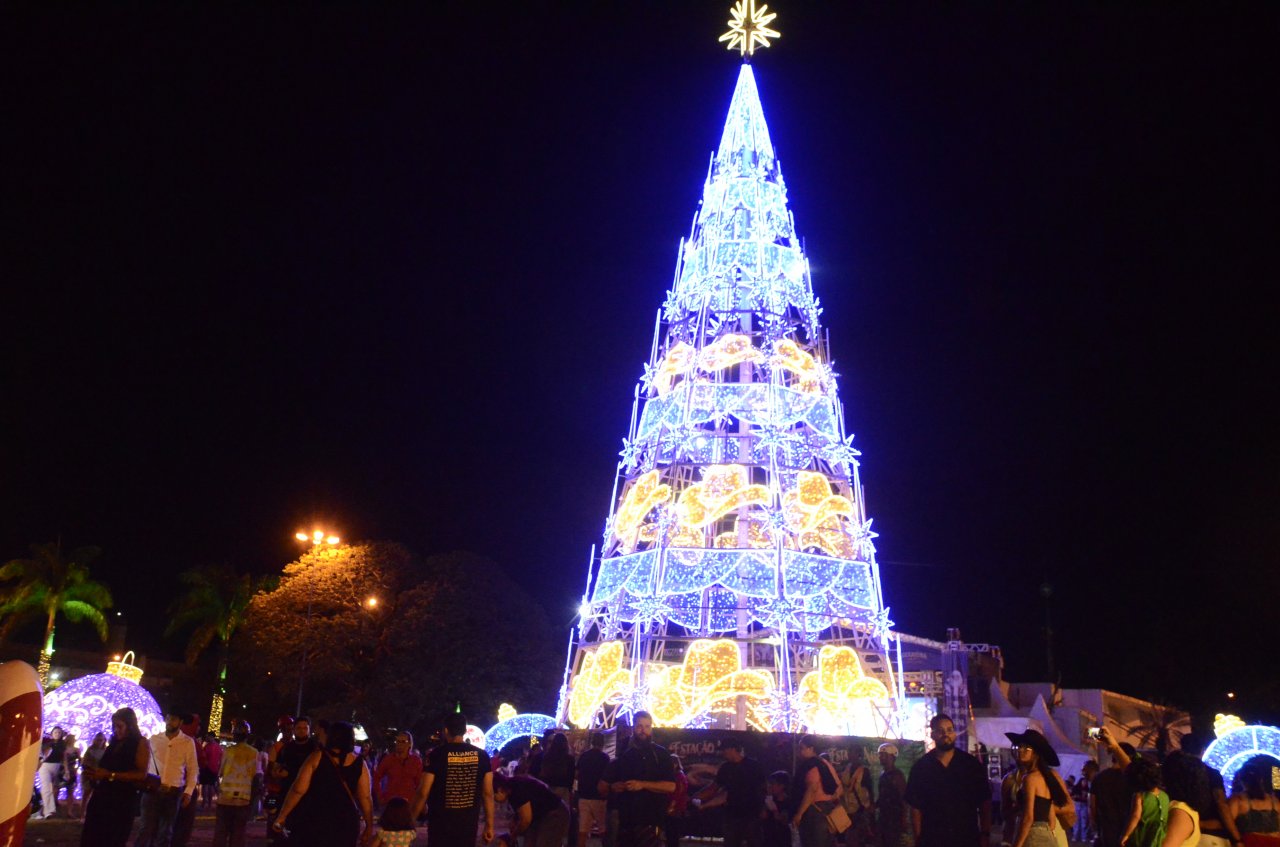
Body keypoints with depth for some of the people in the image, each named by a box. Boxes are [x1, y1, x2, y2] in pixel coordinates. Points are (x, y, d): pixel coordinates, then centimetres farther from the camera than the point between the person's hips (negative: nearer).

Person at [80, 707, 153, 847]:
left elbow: (142, 774, -14)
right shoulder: (114, 743, 15)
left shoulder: (141, 743, -3)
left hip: (123, 801, -6)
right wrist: (94, 773, 0)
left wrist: (110, 775, -17)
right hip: (101, 797, 6)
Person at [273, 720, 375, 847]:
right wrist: (369, 827, 8)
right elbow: (365, 797, -1)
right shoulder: (359, 763, 1)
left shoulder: (317, 757, -5)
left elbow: (298, 790, -9)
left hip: (316, 821, -2)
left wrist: (282, 817, 0)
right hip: (347, 824, 2)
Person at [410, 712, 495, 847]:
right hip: (468, 823, 3)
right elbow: (488, 793, 1)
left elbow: (423, 792, -9)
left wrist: (411, 819, 3)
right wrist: (489, 825, 7)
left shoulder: (437, 754, -8)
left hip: (440, 823, -2)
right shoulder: (481, 755, 0)